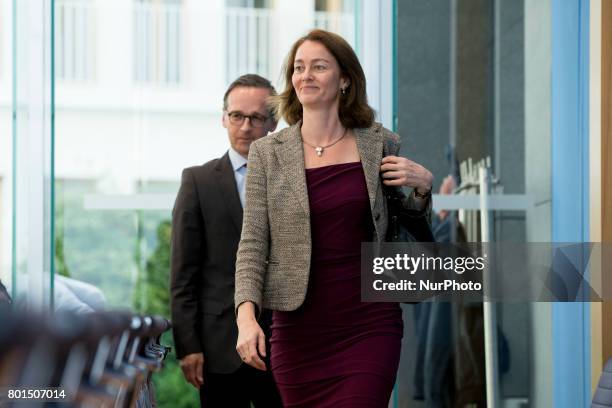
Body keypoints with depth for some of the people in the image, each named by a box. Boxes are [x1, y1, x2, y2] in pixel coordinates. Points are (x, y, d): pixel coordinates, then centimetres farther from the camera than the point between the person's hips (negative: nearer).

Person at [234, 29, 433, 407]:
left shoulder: (381, 145, 5)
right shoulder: (266, 153, 3)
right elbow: (253, 242, -1)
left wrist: (423, 186, -3)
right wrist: (246, 314, -15)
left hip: (369, 327, -1)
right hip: (299, 329, 1)